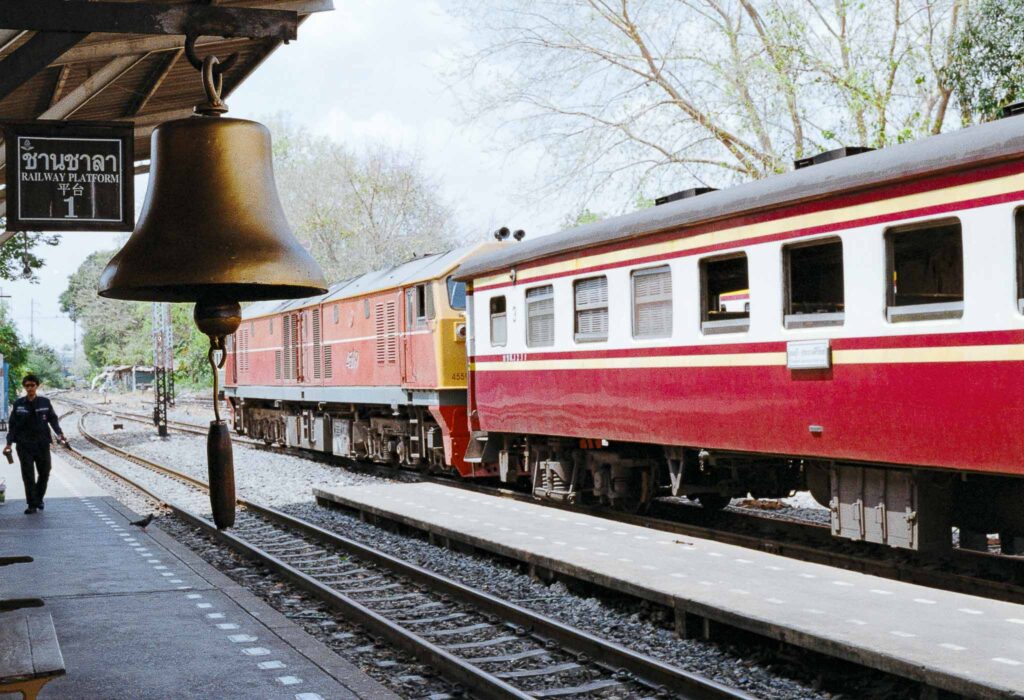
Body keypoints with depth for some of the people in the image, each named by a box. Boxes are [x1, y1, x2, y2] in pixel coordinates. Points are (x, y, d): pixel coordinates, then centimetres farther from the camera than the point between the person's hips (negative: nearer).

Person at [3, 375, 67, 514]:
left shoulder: (45, 402, 2)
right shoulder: (18, 404, 2)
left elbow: (53, 419, 6)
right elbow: (12, 424, 5)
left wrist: (59, 433, -10)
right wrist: (9, 443, -2)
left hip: (42, 444, 1)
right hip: (24, 445, -1)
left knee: (44, 473, 6)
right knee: (28, 475, -3)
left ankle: (39, 499, 28)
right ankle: (32, 504, 4)